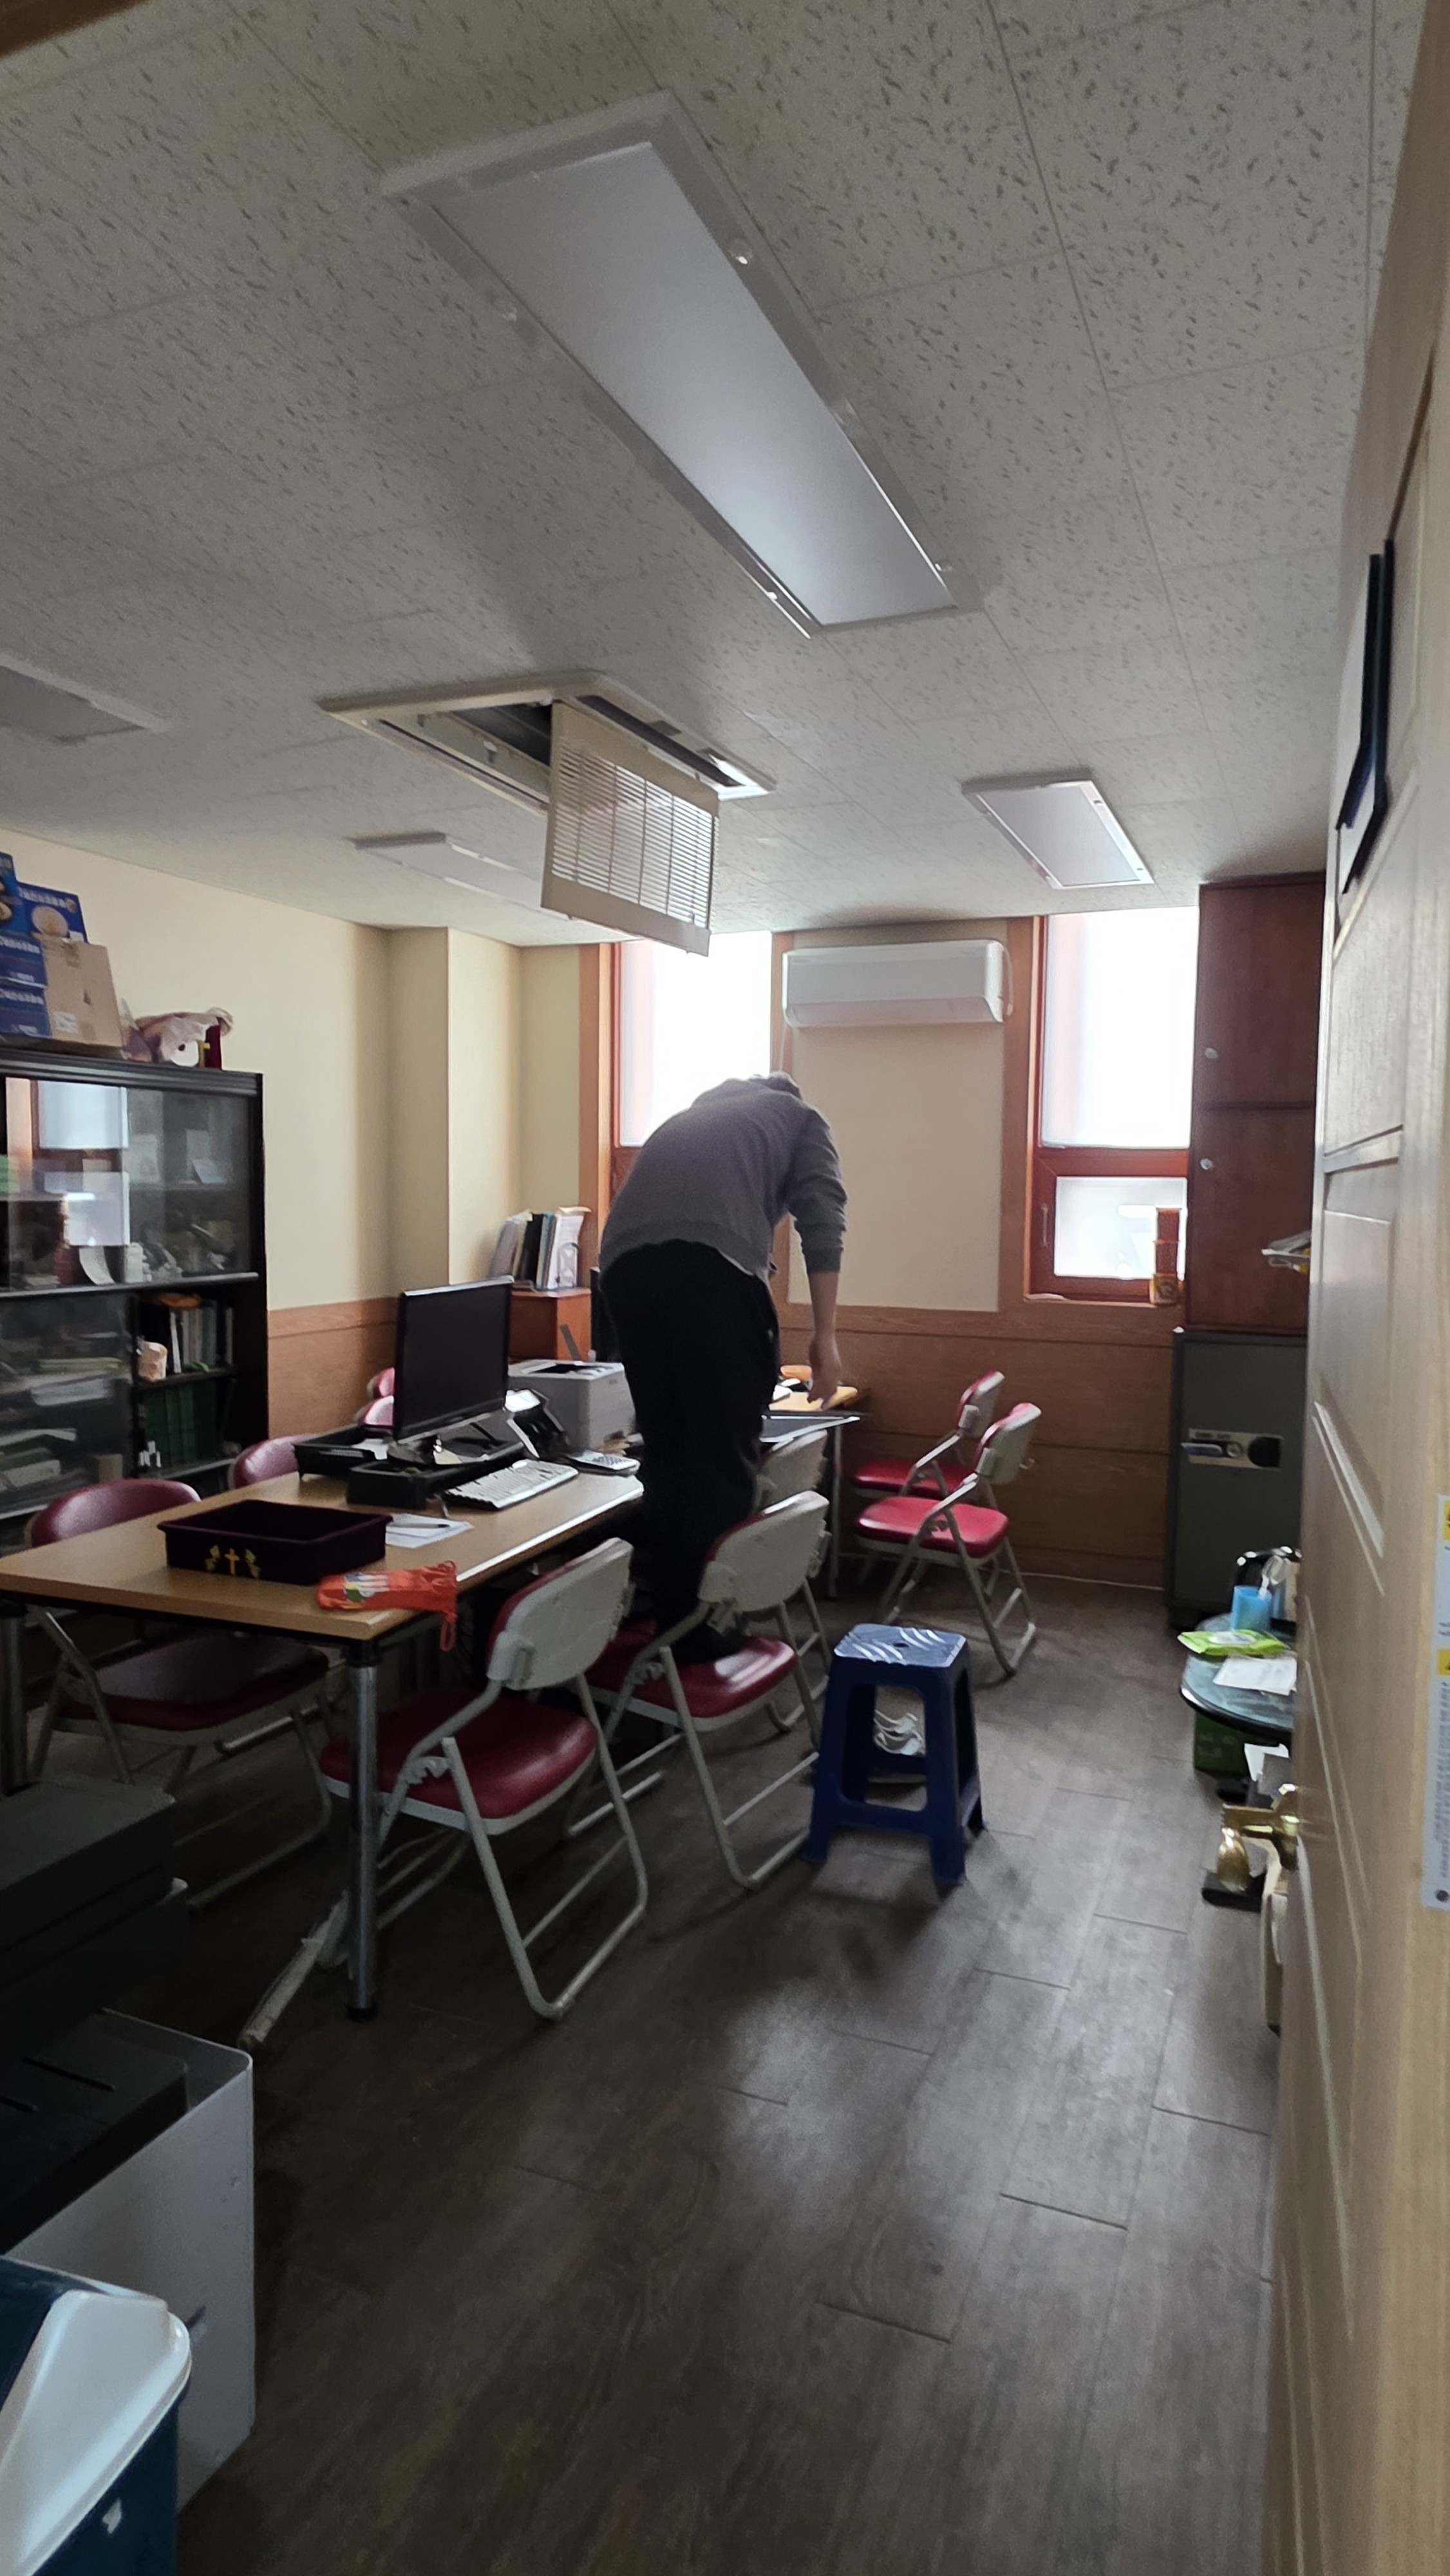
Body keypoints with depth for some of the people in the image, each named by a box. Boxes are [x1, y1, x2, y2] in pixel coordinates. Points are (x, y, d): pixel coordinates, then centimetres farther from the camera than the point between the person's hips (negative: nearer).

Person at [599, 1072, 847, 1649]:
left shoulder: (687, 1116, 40)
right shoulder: (799, 1117, 26)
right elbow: (821, 1221, 7)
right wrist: (824, 1335, 3)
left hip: (625, 1258, 5)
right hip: (711, 1259, -5)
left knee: (665, 1449, 14)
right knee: (724, 1453, 2)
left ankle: (665, 1615, 19)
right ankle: (708, 1625, 5)